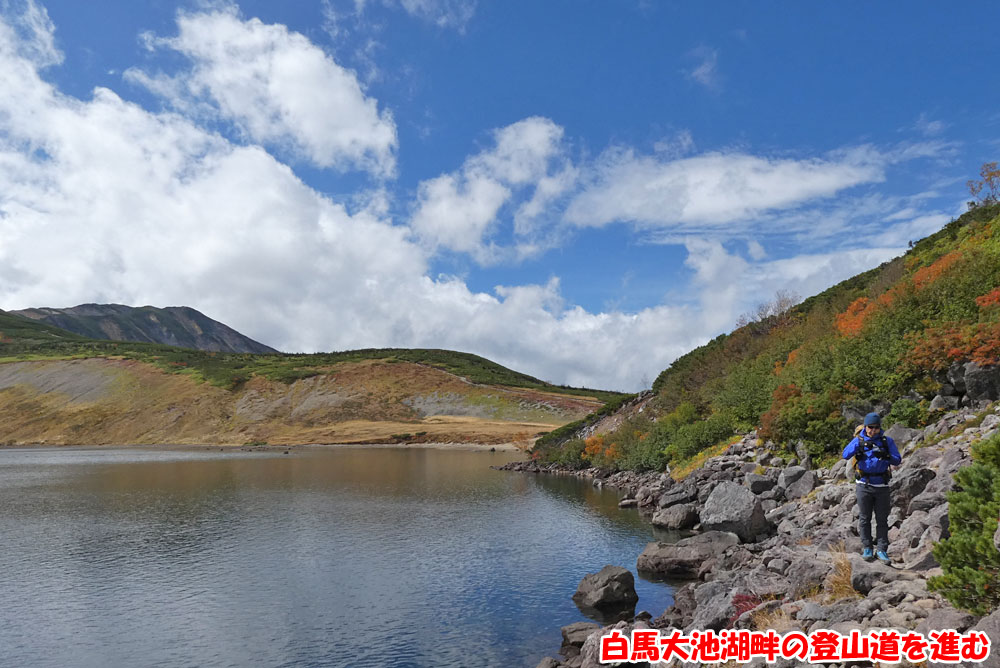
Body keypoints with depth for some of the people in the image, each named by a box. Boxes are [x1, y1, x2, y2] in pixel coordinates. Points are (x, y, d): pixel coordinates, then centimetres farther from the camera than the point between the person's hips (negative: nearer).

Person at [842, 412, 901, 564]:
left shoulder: (887, 441, 2)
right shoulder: (858, 440, -1)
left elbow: (897, 460, -4)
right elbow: (845, 455, -15)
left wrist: (885, 456, -23)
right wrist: (859, 446, -29)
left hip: (882, 485, 1)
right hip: (864, 485, -1)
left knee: (882, 519, 4)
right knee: (865, 518, 6)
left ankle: (881, 550, 11)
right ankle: (867, 548, 16)